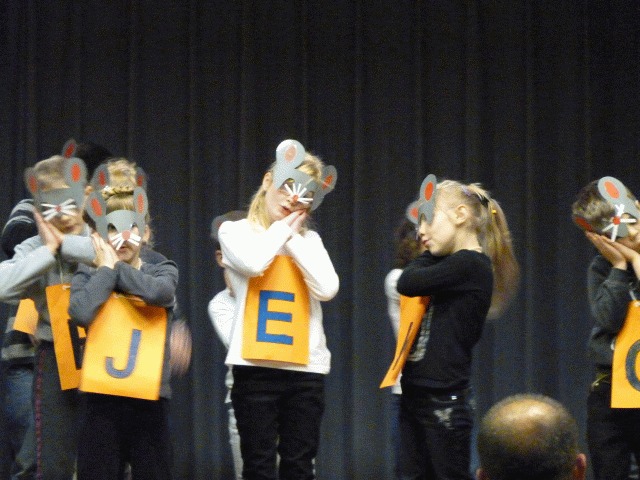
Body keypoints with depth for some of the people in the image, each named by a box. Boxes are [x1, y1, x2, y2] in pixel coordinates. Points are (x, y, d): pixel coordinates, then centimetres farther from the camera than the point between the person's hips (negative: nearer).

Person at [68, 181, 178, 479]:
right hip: (101, 399, 0)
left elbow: (156, 292, -16)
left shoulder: (163, 272, 8)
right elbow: (82, 313, -15)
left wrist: (116, 267, -3)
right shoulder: (88, 276, 6)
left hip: (150, 399, 0)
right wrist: (106, 269, -3)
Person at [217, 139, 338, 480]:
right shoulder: (235, 231, 6)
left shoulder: (308, 239, 13)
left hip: (306, 367, 3)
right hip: (256, 365, -3)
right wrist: (281, 228, -1)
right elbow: (253, 263, -17)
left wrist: (294, 237, 0)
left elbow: (327, 288, -4)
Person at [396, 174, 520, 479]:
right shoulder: (452, 266, 13)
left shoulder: (469, 265, -15)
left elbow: (407, 283, -17)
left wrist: (430, 253, 0)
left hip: (444, 403, -9)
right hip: (415, 397, 9)